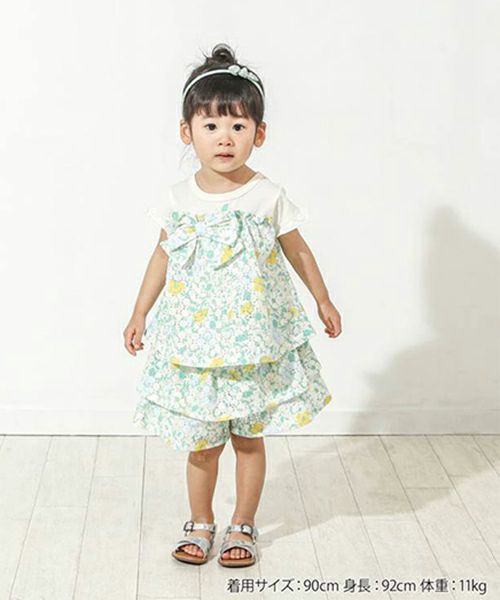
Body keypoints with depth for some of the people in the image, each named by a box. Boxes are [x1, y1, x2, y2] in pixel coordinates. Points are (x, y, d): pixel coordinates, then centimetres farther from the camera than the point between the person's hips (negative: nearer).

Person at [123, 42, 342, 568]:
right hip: (194, 342, 1)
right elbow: (163, 255, 9)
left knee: (249, 437, 10)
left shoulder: (268, 196, -8)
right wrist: (140, 313, 11)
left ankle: (243, 526, 27)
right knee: (201, 441, 10)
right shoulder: (180, 198, -4)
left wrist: (323, 300, 12)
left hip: (256, 340, -1)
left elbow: (297, 251, 6)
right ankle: (200, 523, 30)